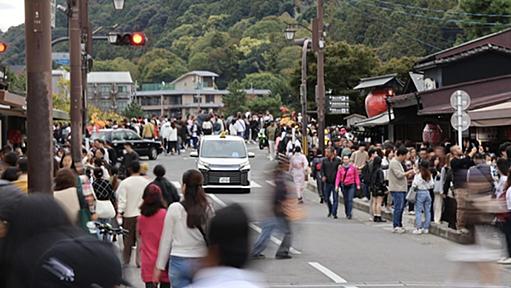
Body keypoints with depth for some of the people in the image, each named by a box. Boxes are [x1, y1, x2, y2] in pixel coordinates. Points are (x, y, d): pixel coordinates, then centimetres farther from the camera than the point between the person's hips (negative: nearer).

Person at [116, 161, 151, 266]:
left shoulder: (124, 183, -12)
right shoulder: (146, 182, -5)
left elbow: (122, 199, -12)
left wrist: (120, 212, -7)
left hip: (129, 215, -1)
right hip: (144, 214, 1)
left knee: (128, 239, 9)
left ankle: (125, 261, 16)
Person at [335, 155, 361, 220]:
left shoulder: (353, 167, 2)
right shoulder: (340, 168, 5)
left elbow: (356, 176, 5)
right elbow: (338, 177, 1)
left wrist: (358, 185, -1)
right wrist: (337, 185, -8)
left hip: (351, 185, -2)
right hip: (344, 186, 2)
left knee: (350, 200, -12)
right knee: (345, 200, 9)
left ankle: (349, 213, -16)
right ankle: (347, 213, 20)